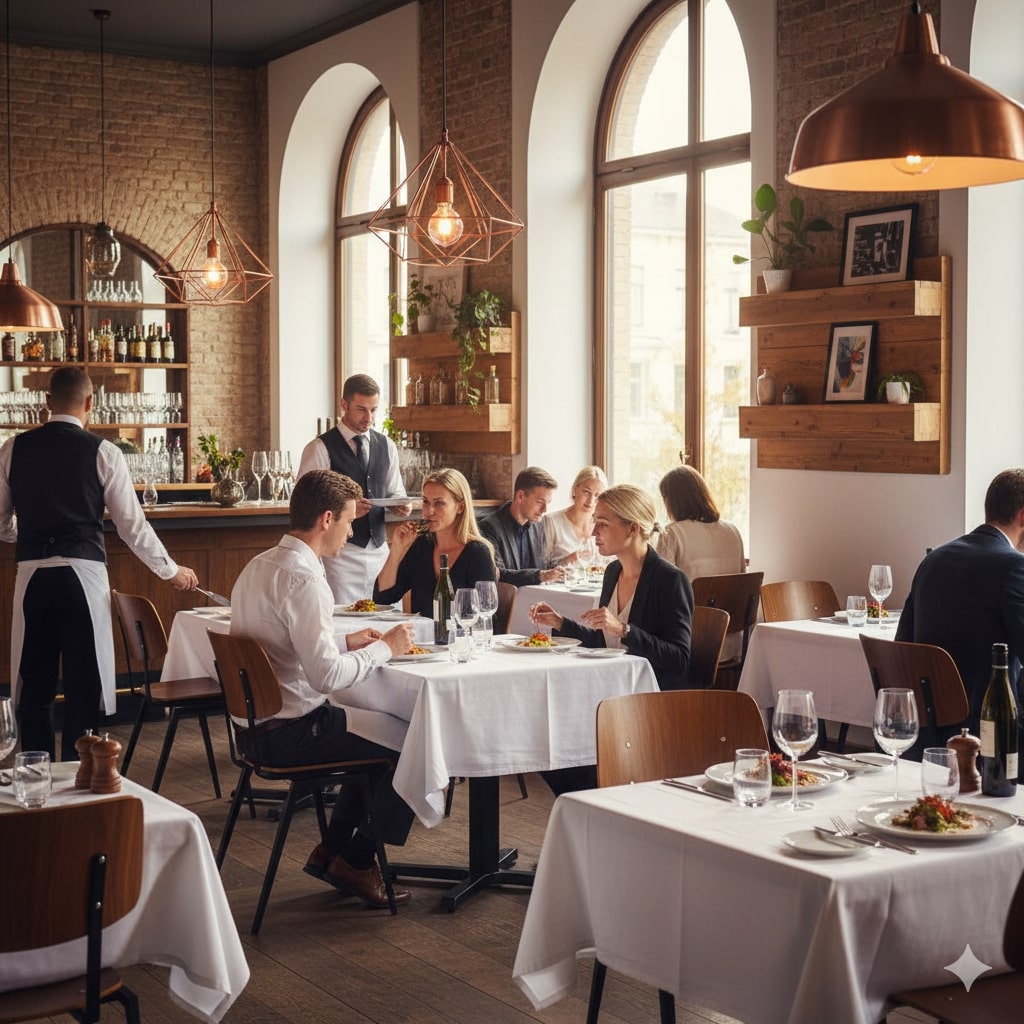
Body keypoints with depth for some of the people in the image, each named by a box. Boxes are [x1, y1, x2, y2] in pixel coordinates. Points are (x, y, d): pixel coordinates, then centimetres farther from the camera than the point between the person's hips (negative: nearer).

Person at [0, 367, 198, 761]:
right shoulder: (103, 453, -2)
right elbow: (132, 524, -1)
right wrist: (171, 571, 11)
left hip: (33, 575, 3)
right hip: (83, 574, -2)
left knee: (35, 684, 10)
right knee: (84, 684, 5)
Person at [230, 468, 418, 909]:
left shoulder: (258, 566, 10)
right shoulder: (302, 577, -21)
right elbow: (327, 675, -27)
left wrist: (347, 642, 12)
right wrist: (384, 648, -13)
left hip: (254, 726, 10)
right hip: (288, 734, -10)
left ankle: (331, 850, 24)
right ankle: (357, 861, 10)